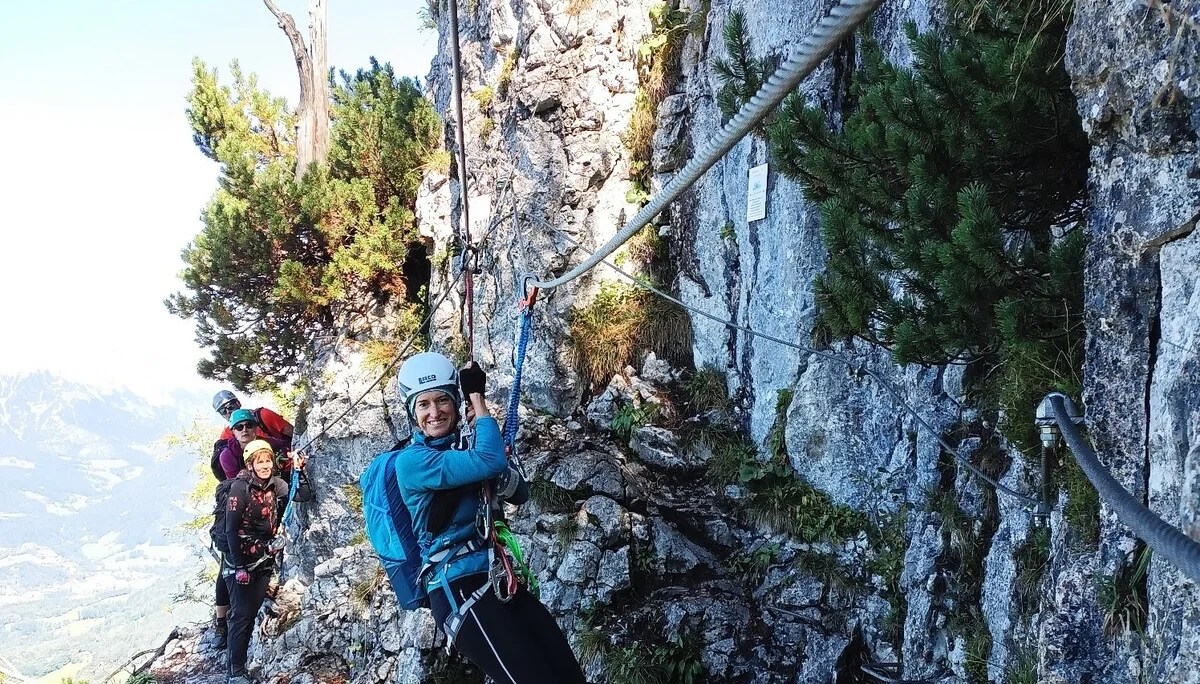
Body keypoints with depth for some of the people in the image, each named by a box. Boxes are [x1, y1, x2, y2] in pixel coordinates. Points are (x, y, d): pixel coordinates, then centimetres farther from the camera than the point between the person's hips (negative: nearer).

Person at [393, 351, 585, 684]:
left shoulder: (464, 448, 17)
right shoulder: (411, 460, -5)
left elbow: (521, 494, 17)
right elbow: (489, 461, -18)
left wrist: (501, 476, -6)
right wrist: (477, 397, -5)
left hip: (499, 578, 7)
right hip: (458, 587, -7)